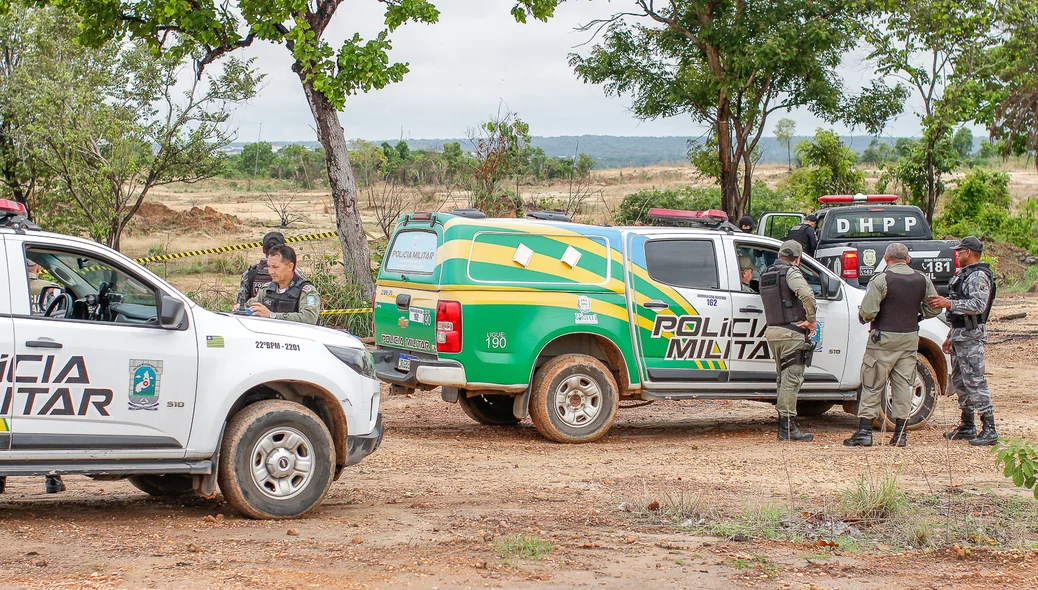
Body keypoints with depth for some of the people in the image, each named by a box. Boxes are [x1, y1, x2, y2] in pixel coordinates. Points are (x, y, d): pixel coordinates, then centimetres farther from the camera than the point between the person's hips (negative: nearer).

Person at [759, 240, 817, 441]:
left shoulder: (766, 275, 17)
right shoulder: (791, 272, -9)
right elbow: (806, 294, -25)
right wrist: (811, 320, -15)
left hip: (772, 332, 8)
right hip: (791, 333, -8)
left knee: (784, 379, 15)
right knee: (791, 380, -7)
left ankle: (785, 425, 18)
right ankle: (787, 428, -10)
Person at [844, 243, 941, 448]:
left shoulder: (882, 280, -12)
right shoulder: (922, 280, 4)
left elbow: (868, 311, -18)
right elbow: (934, 309, 10)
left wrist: (862, 316, 4)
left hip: (884, 339, -4)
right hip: (910, 338, 5)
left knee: (872, 385, 2)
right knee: (903, 384, 9)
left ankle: (864, 431, 1)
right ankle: (901, 433, 9)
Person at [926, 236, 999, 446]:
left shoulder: (979, 277, -13)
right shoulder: (965, 275, 19)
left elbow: (978, 305, -26)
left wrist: (949, 303, -28)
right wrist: (951, 336, 25)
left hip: (971, 336, -11)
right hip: (960, 334, 11)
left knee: (975, 382, -12)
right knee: (960, 381, 14)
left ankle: (989, 430, -12)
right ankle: (967, 427, 21)